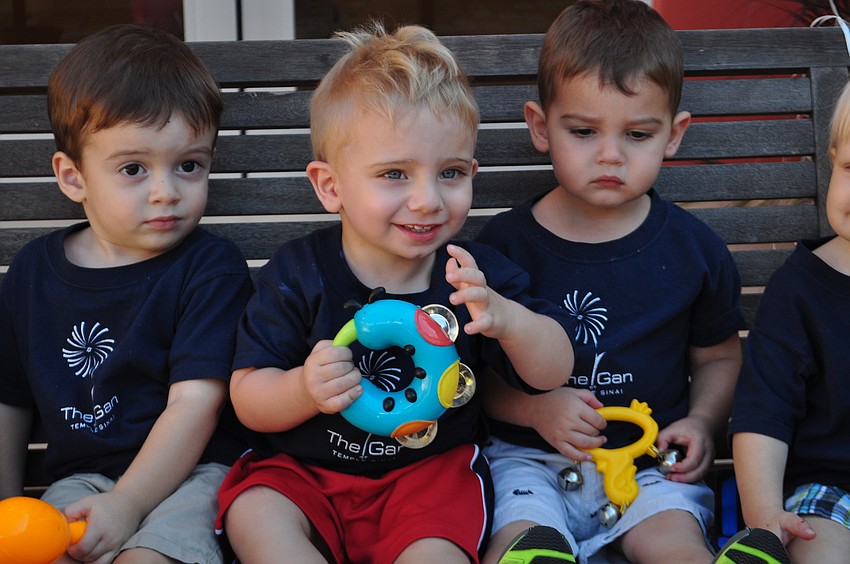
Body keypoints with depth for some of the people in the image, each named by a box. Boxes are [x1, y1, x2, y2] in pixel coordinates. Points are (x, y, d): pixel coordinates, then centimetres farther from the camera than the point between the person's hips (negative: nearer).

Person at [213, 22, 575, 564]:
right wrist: (304, 390, -32)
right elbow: (248, 401, -8)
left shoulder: (476, 273, -5)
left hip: (433, 467, -1)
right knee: (254, 516, -24)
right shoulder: (298, 274, -9)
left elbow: (553, 373, -7)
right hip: (304, 469, 1)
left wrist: (505, 317, -29)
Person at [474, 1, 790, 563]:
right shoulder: (505, 243, -4)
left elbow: (719, 356, 16)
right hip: (529, 456, -1)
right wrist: (535, 408, -15)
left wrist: (702, 421, -2)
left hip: (650, 459, 2)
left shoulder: (693, 248, 3)